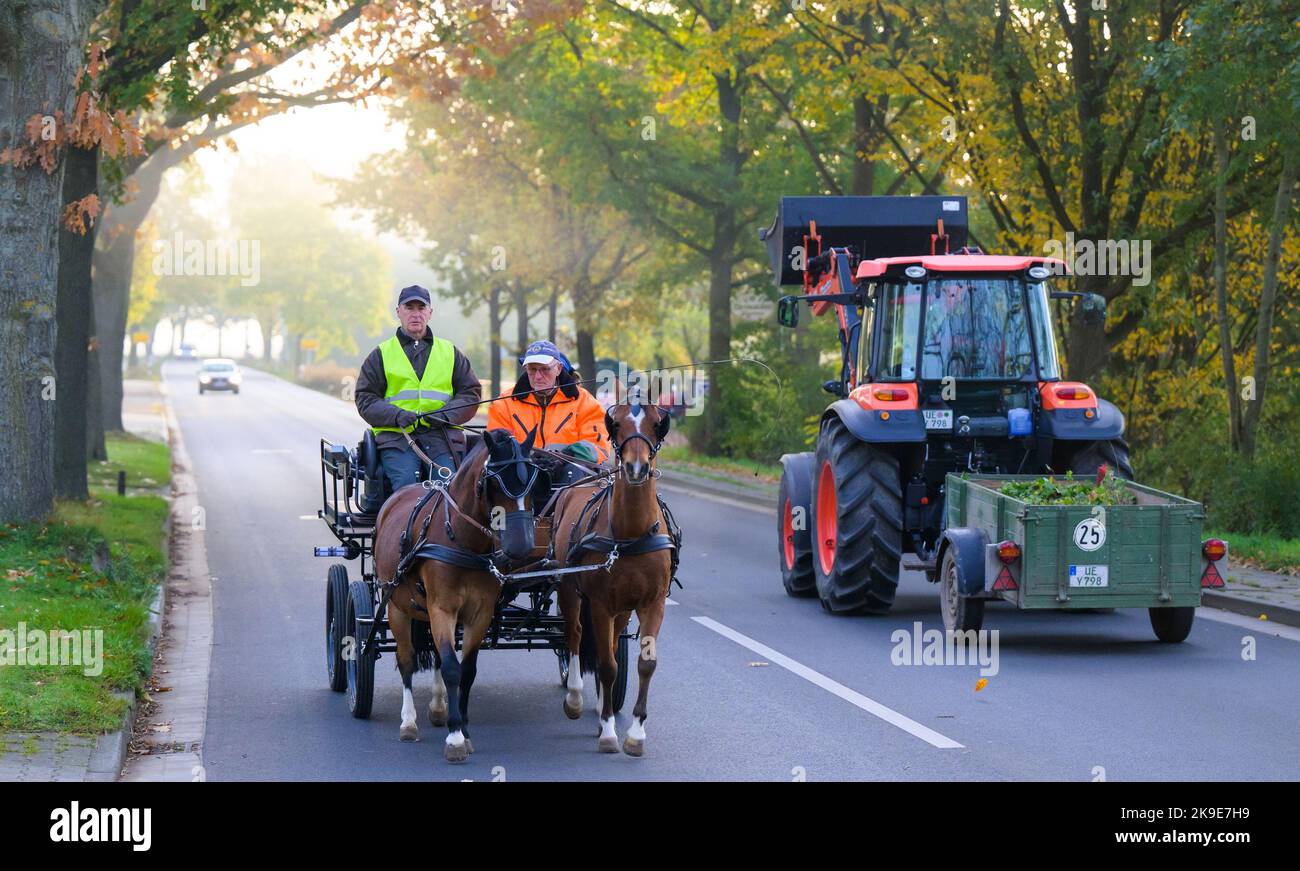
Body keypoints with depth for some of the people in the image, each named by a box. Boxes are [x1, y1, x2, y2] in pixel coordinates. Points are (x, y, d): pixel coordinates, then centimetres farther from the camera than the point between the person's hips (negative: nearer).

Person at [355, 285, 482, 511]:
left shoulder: (450, 352, 20)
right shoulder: (382, 354, 16)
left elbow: (471, 392, 16)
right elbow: (365, 399, 10)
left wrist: (447, 414, -5)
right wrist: (397, 416, -10)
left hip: (442, 436, 1)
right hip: (396, 436, -1)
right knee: (405, 481, -27)